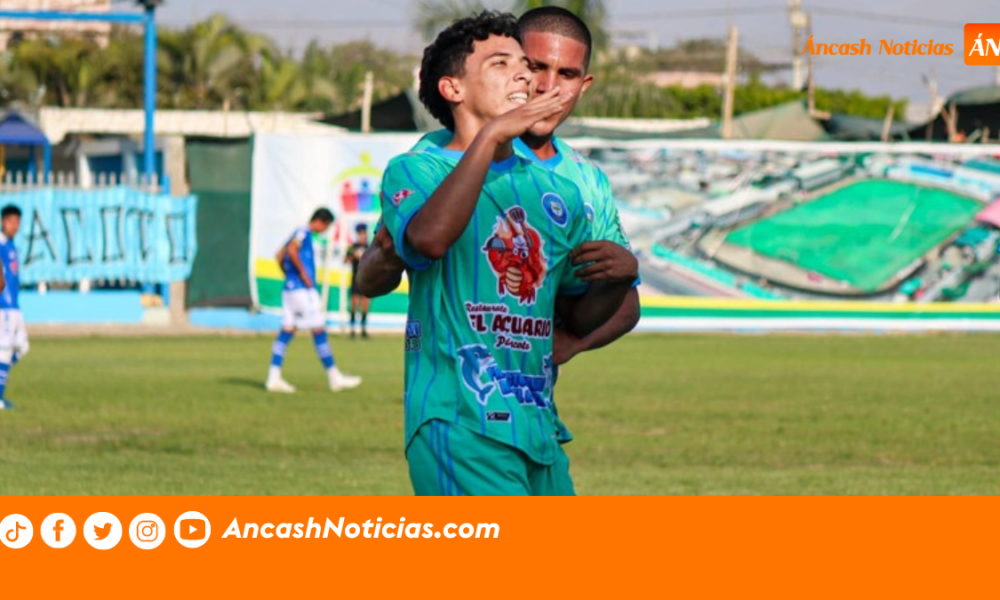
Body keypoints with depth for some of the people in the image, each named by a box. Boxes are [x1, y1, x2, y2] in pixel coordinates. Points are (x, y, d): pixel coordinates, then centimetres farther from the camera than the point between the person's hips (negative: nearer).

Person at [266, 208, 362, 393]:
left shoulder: (301, 233, 19)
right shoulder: (304, 233, -9)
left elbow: (280, 256, 26)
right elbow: (292, 250, -25)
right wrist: (303, 273, -19)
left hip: (290, 289, 9)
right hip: (302, 289, -9)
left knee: (287, 331, 5)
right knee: (319, 330, -4)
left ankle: (274, 378, -1)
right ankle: (334, 378, 1)